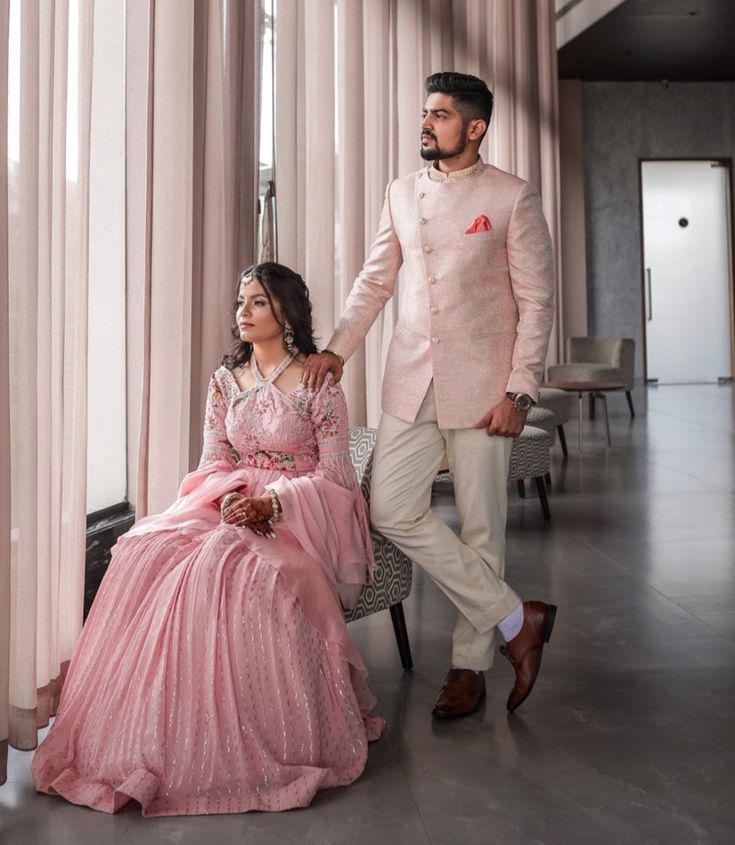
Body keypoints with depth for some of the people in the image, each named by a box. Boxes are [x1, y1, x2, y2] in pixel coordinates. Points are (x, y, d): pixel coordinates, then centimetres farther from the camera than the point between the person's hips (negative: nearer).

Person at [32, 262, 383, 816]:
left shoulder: (318, 384, -3)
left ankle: (250, 742, -22)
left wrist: (270, 503, -20)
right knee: (149, 549, -24)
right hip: (233, 504, 5)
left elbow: (334, 474, -6)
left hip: (299, 511, -5)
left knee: (233, 562, -36)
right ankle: (145, 731, -18)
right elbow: (214, 462, 10)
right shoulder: (225, 382, 13)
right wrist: (231, 497, -13)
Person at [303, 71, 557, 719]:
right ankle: (517, 620, 7)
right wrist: (338, 349, 2)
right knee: (392, 512, -4)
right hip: (411, 383, 5)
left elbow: (537, 301, -4)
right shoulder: (402, 193, 12)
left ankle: (470, 667, 18)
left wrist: (519, 392, -11)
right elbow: (374, 280, 16)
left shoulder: (513, 198, -3)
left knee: (481, 529, 2)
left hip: (481, 387, -4)